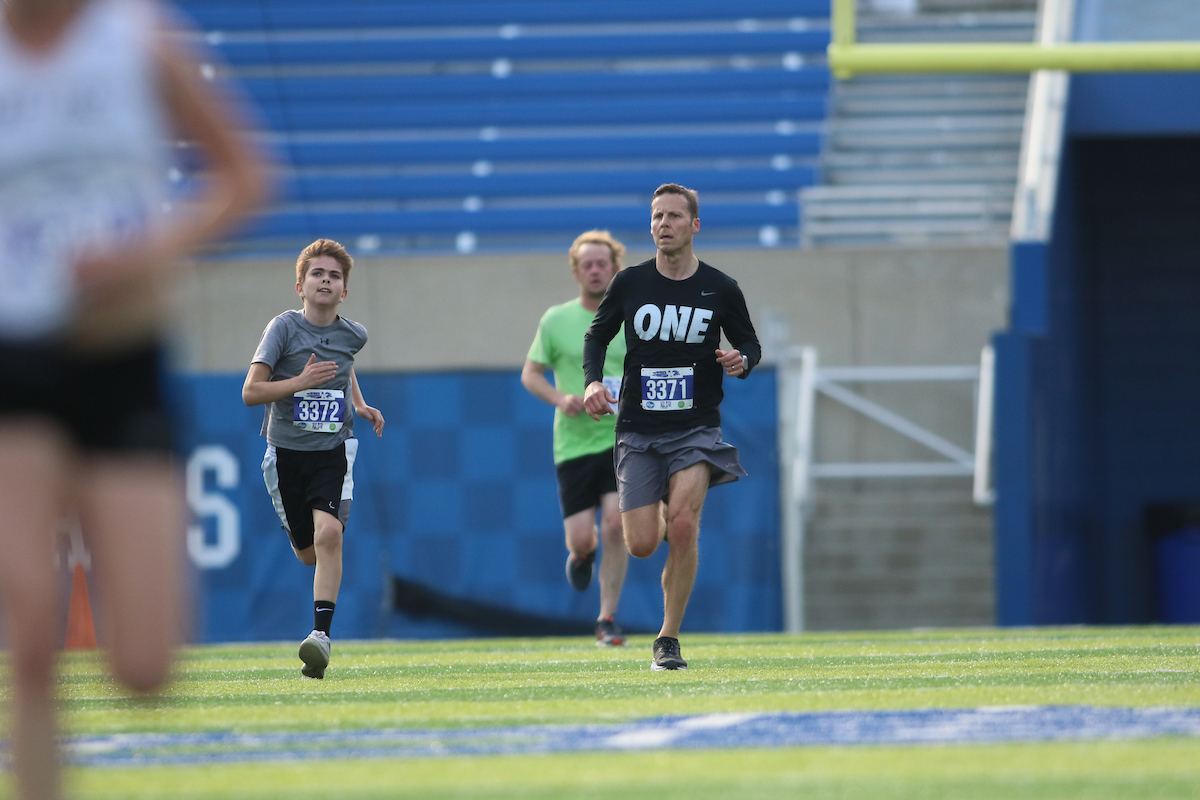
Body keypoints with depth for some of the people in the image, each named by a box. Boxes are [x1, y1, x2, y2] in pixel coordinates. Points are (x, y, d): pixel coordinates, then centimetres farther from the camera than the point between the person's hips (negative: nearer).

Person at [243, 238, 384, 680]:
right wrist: (300, 382, -27)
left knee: (328, 535, -23)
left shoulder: (353, 334, 1)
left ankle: (321, 634, -26)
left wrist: (360, 405, 15)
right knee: (308, 554, 10)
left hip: (333, 450, 0)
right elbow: (250, 391, -15)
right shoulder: (284, 327, -10)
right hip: (286, 450, 0)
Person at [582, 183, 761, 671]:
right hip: (638, 431, 1)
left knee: (683, 525, -21)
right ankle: (660, 517, 34)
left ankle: (669, 639, -9)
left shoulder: (720, 290, 0)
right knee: (641, 546, -6)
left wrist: (743, 361, -10)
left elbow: (749, 342, 13)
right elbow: (597, 334, 14)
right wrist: (593, 381, -4)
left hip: (696, 429, -1)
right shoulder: (629, 284, 2)